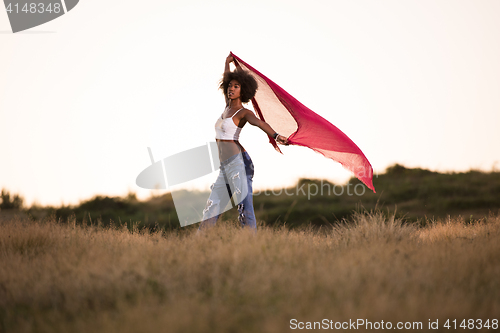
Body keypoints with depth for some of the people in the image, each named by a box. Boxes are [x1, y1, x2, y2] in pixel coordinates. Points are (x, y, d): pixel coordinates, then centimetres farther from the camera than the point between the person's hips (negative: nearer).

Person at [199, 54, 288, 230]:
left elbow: (260, 123, -27)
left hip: (238, 162, -8)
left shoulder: (245, 113, -5)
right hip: (226, 167, 8)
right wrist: (227, 63, 51)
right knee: (212, 207, 9)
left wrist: (276, 136, -46)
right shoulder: (228, 107, 17)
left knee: (244, 207, -15)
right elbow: (225, 82, 35)